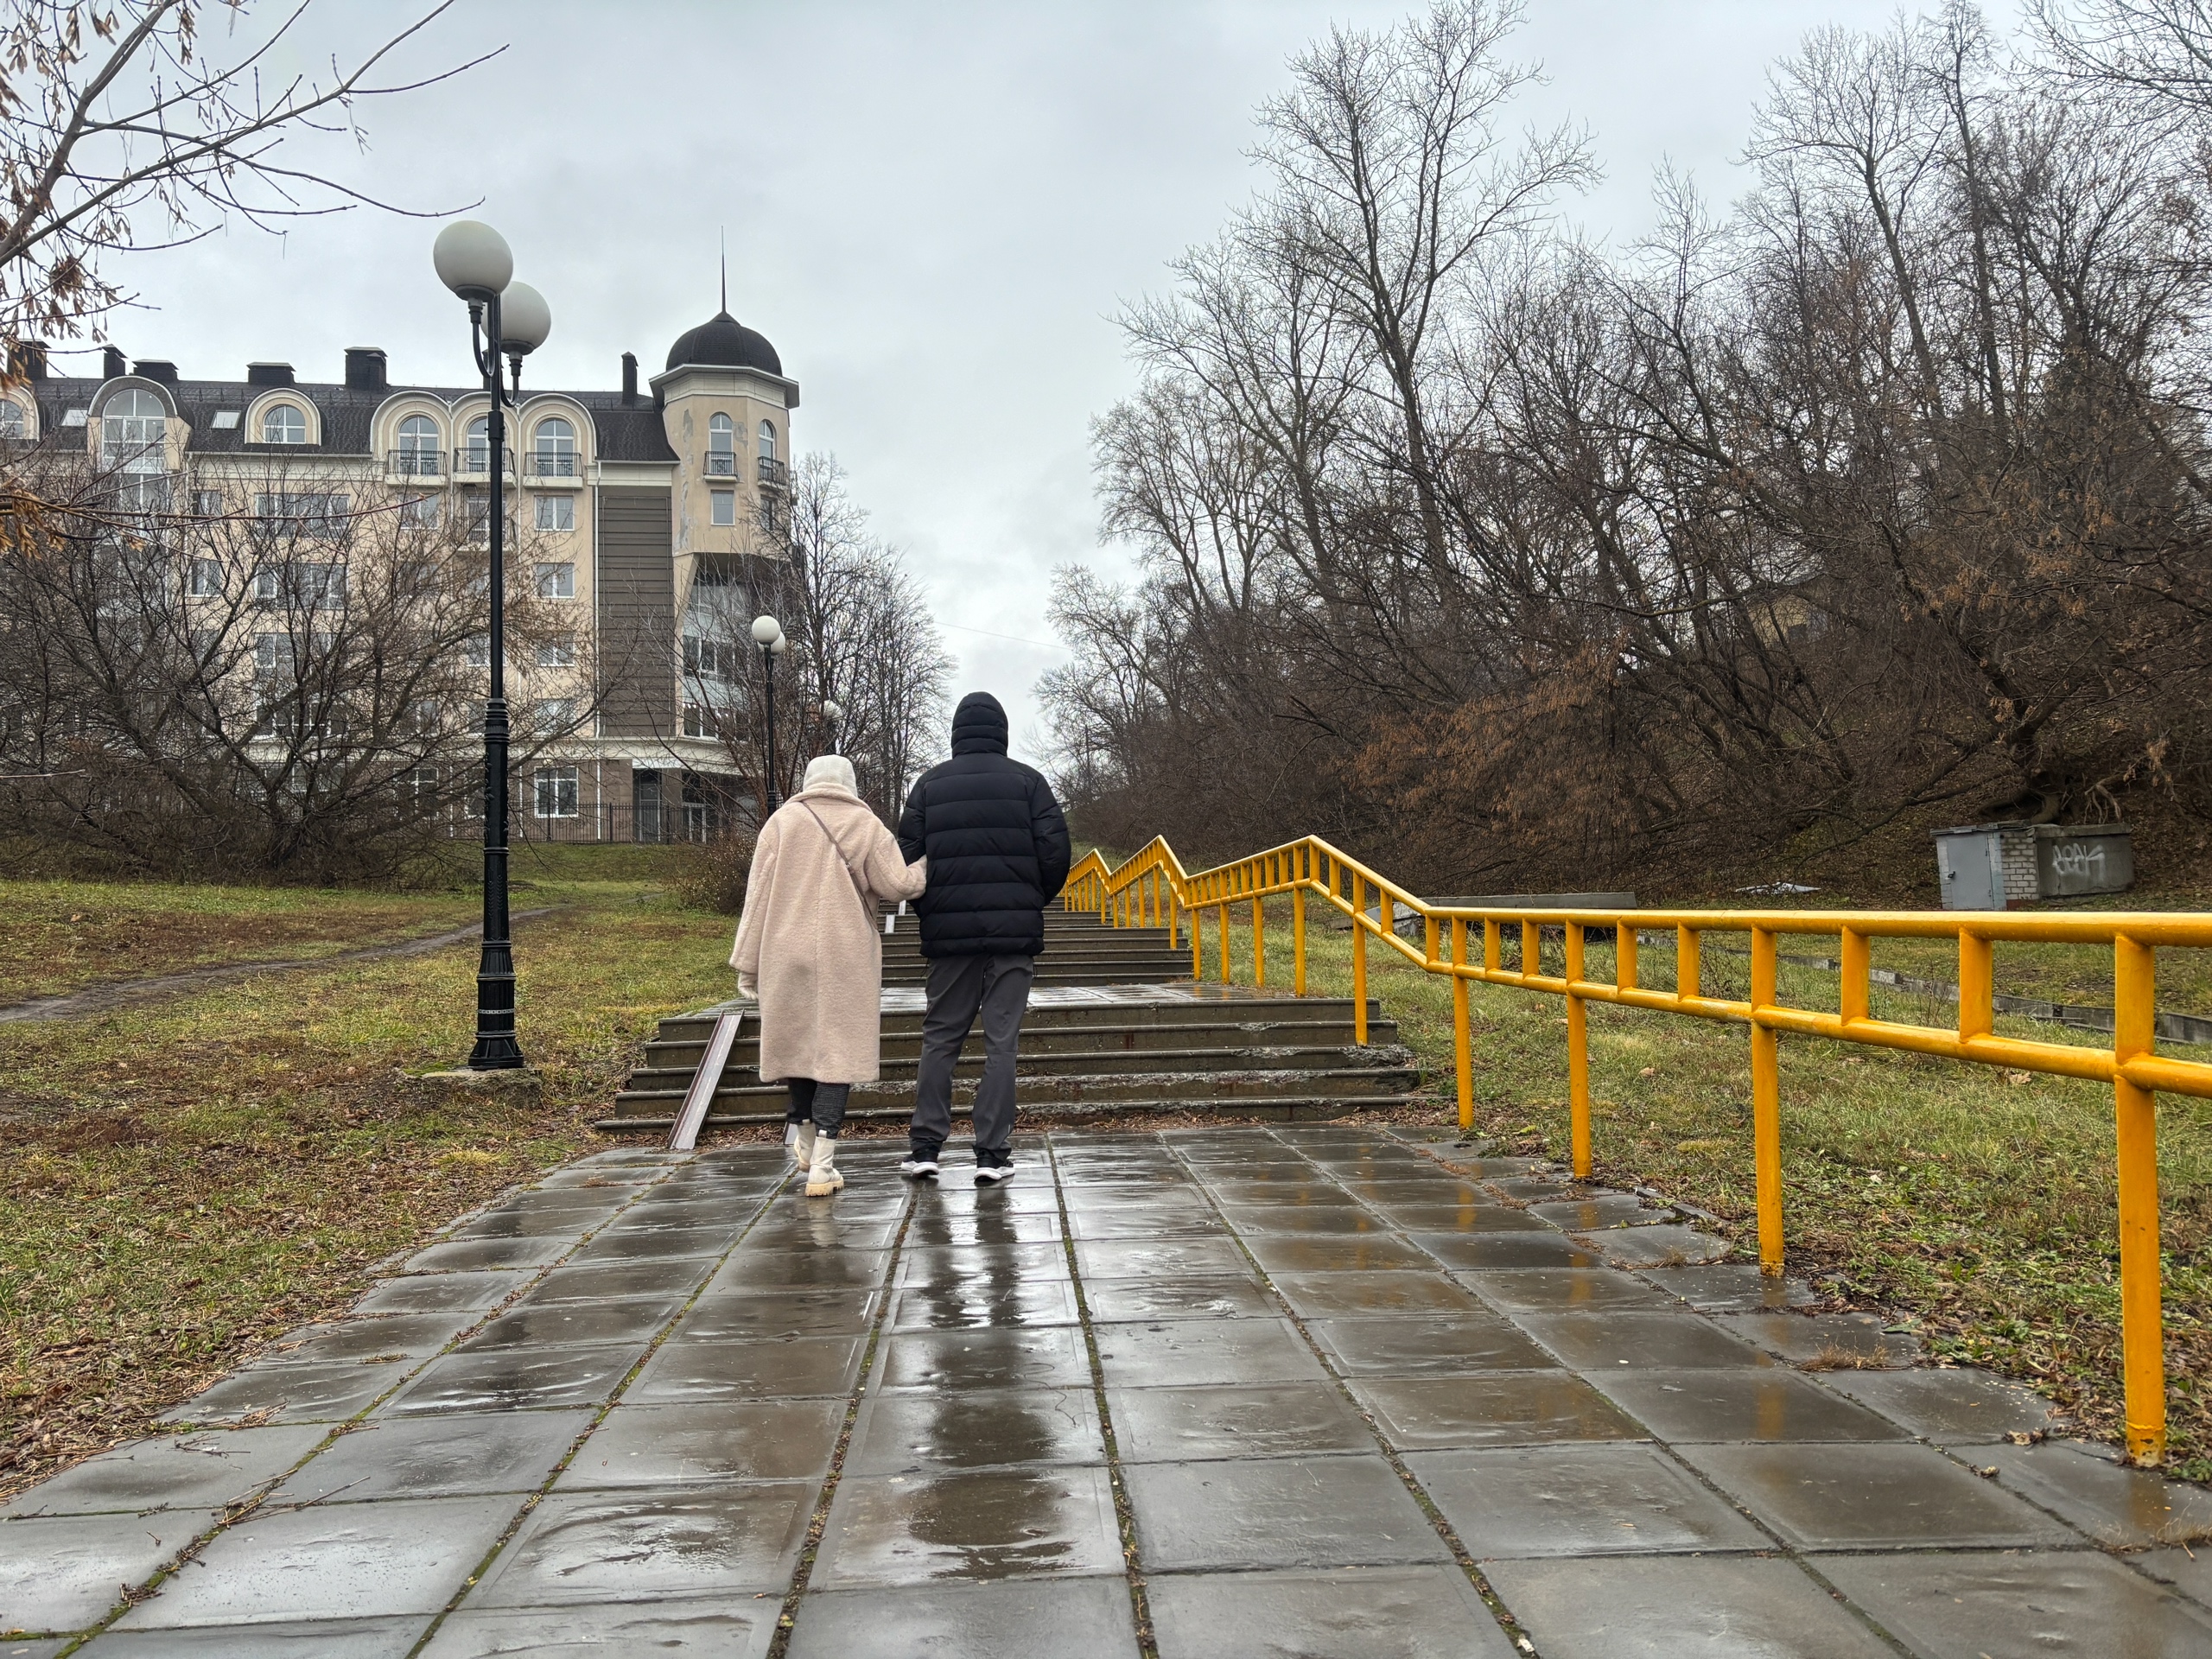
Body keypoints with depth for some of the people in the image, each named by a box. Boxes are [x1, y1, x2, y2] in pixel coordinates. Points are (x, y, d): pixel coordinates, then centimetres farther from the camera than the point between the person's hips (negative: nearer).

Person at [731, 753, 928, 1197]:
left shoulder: (782, 821, 4)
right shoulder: (866, 825, 1)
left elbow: (759, 894, 3)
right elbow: (898, 884, -2)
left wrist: (747, 963, 7)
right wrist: (927, 866, 20)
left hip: (787, 955, 2)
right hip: (847, 958, -2)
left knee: (798, 1041, 18)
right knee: (837, 1049, -1)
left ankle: (803, 1138, 27)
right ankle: (821, 1164, -7)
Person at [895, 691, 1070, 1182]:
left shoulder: (929, 784, 5)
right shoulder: (1026, 781, 1)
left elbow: (907, 854, 1)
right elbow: (1056, 849, -4)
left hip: (949, 932, 1)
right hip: (1014, 930, -1)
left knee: (939, 1038, 11)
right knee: (1001, 1041, 2)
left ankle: (925, 1147, 7)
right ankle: (993, 1154, 2)